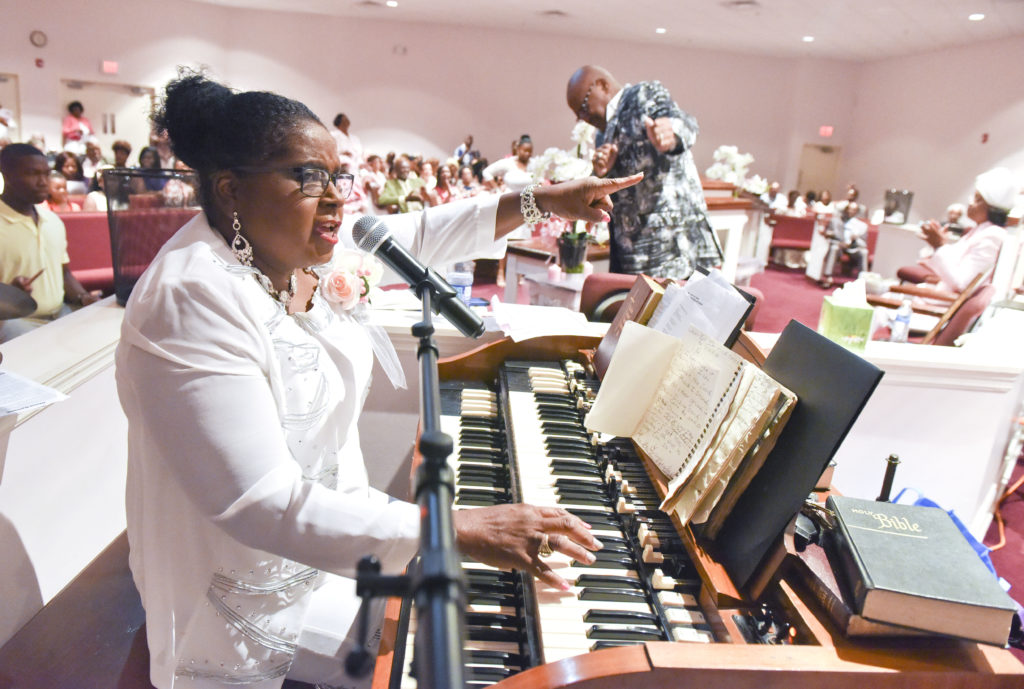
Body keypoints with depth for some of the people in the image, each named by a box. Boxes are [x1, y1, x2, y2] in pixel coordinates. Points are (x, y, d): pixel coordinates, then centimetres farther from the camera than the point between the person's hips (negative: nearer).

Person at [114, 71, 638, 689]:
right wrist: (459, 530, -37)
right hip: (259, 599, -8)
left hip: (334, 518, 8)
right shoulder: (192, 301, -30)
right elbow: (264, 505, -34)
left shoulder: (306, 251, -4)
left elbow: (420, 235, 9)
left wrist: (542, 200, 7)